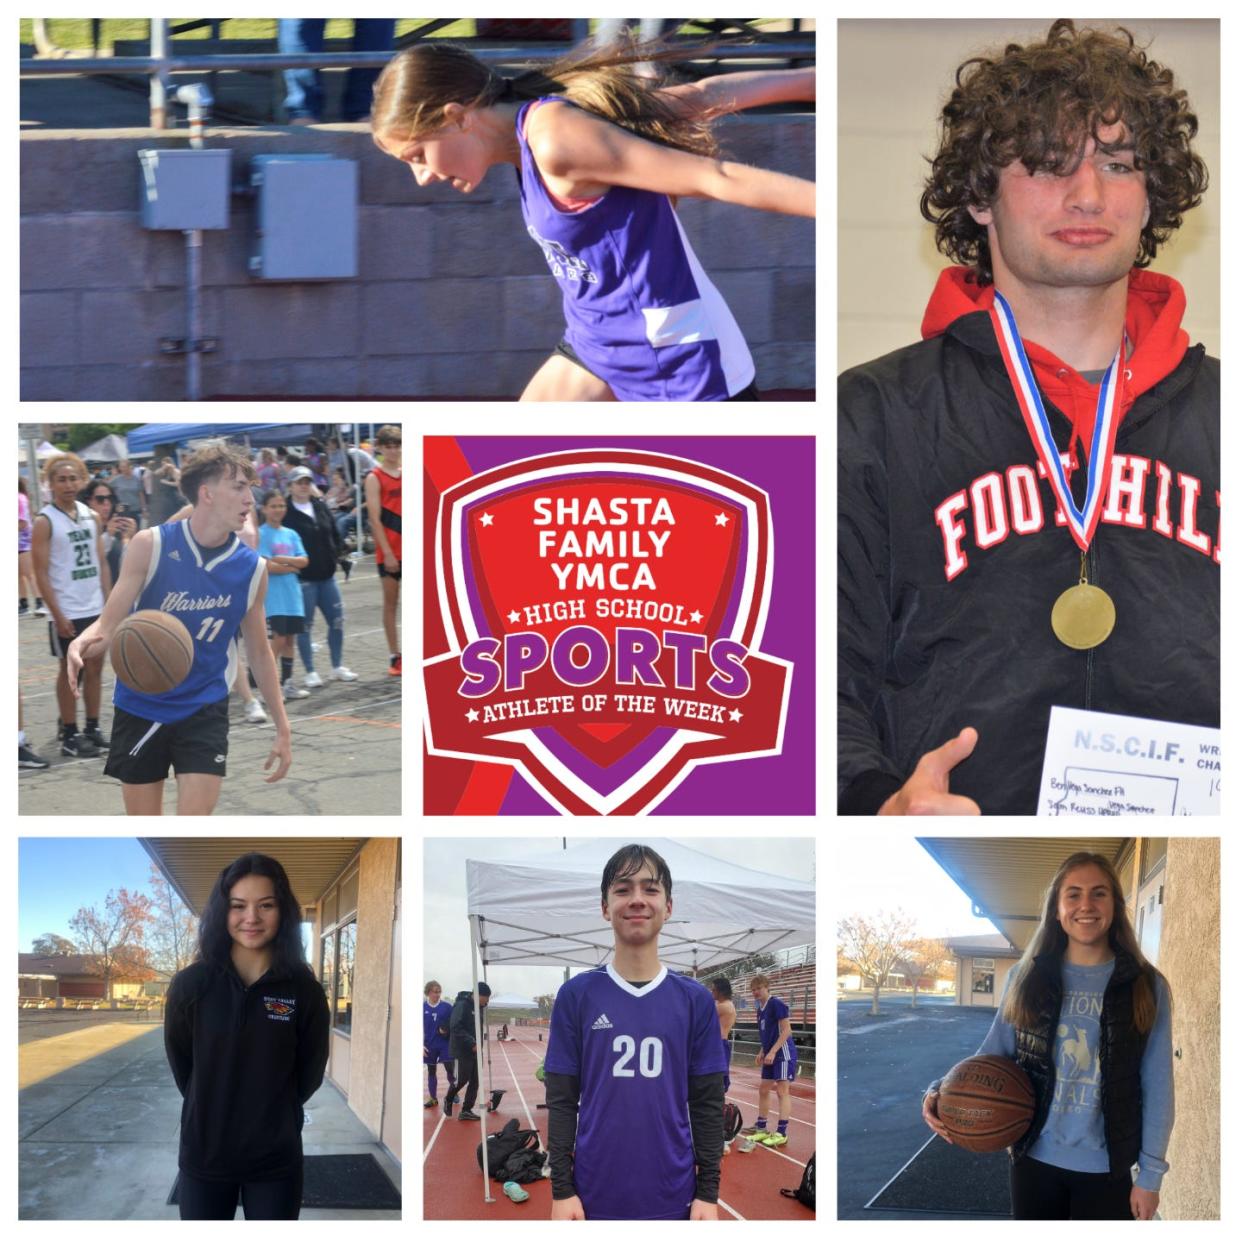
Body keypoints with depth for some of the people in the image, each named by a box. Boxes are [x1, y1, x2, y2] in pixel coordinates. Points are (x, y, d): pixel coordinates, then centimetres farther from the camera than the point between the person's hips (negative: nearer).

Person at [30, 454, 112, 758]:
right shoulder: (45, 522, -9)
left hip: (96, 608, 6)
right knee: (70, 670, 1)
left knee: (96, 666, 10)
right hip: (67, 613, -6)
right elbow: (41, 573, -12)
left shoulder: (91, 517, 8)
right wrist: (57, 614, -17)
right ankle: (69, 736, 7)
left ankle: (93, 728, 19)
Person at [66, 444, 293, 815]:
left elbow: (259, 651, 8)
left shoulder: (252, 568, -5)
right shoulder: (150, 545, -12)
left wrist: (282, 728, 9)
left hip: (205, 711, 0)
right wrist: (82, 645, -34)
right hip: (139, 706, 0)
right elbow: (109, 626, -10)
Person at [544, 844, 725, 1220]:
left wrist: (708, 1192, -1)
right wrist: (562, 1189, -4)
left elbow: (707, 1103, 4)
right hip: (596, 1198, -1)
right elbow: (562, 1101, 1)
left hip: (671, 1201, 1)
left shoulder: (695, 1000, 3)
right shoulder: (576, 996, 1)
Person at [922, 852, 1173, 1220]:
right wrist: (944, 1091, -13)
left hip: (1105, 1169, -2)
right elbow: (994, 1054, 6)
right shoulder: (1026, 978, 1)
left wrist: (1150, 1174, -4)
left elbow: (1157, 1086, -2)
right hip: (1034, 1158, 2)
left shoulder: (1146, 987, -4)